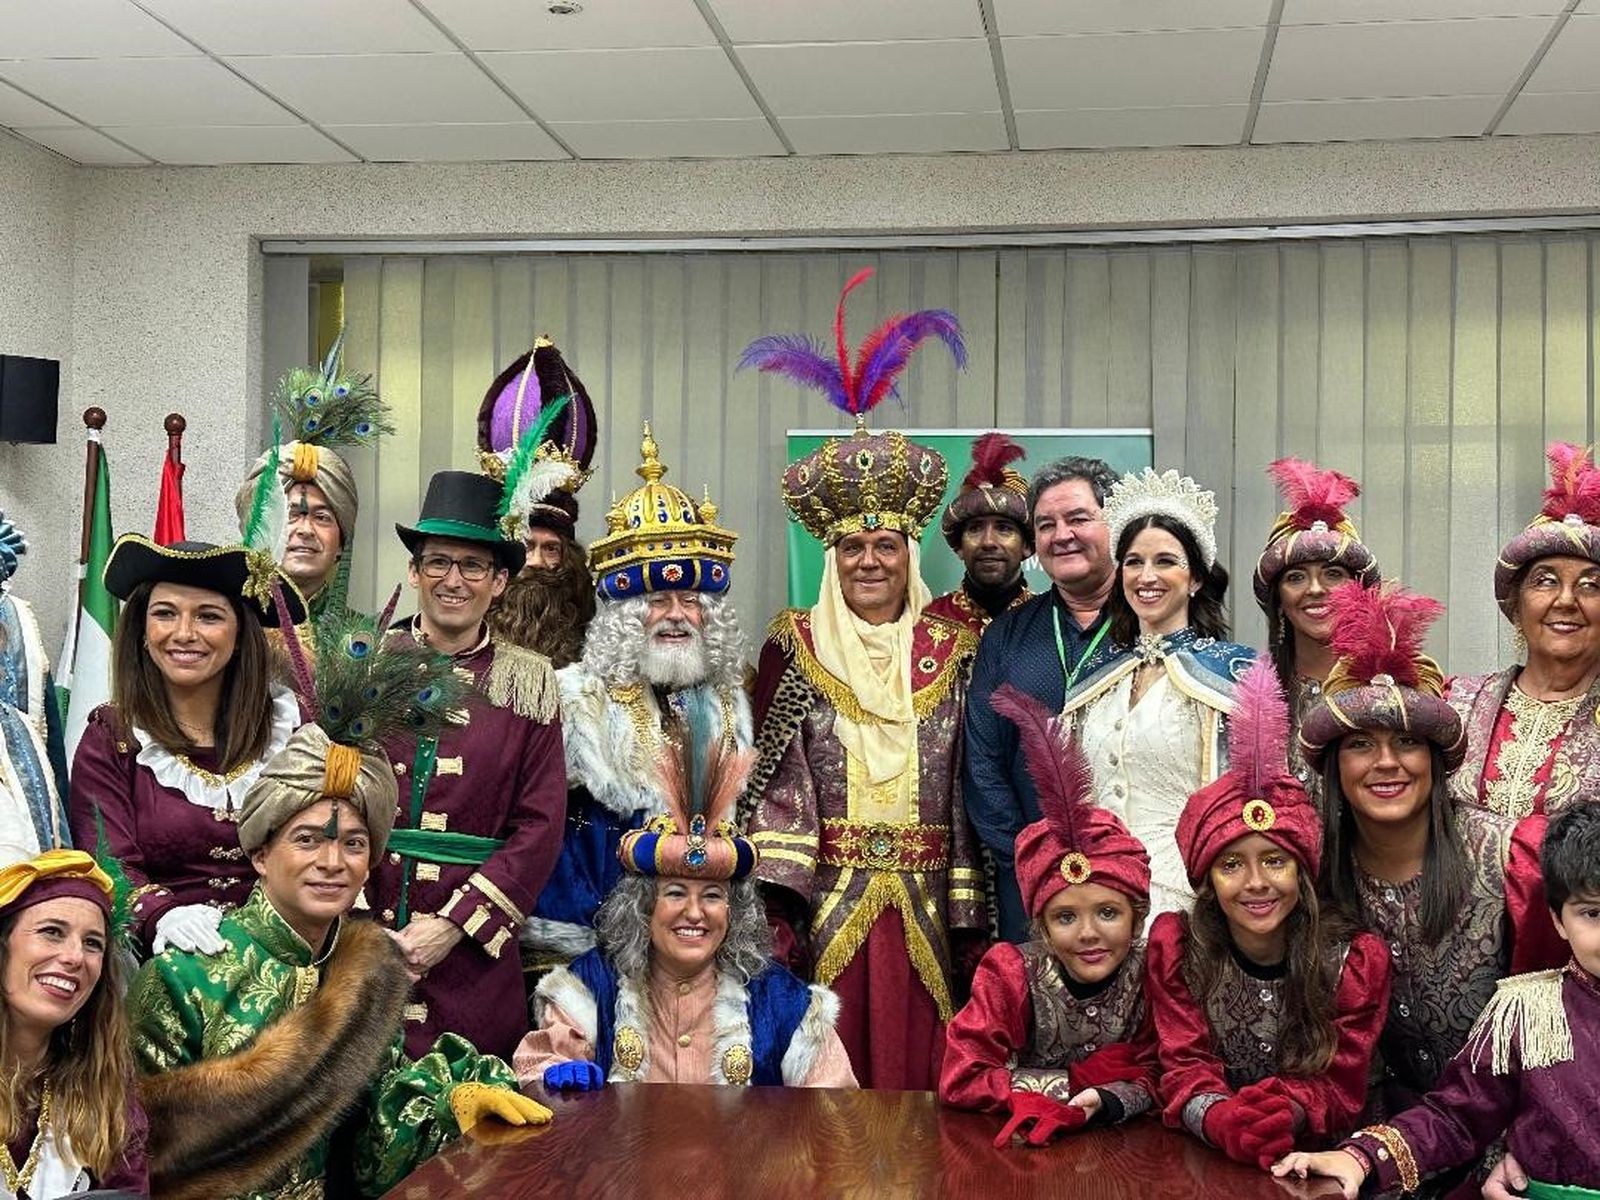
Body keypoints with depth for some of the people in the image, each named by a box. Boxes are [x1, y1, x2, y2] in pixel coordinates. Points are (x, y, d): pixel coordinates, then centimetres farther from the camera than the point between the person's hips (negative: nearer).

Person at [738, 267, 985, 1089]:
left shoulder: (951, 653, 7)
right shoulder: (794, 647, 4)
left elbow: (968, 791, 6)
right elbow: (777, 782, -2)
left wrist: (971, 925, 1)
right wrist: (780, 914, -12)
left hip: (924, 909, 2)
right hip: (827, 901, -1)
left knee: (917, 1071, 4)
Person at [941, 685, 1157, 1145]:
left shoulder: (1152, 976, -8)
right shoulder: (1010, 973, -11)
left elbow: (1154, 1077, -7)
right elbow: (960, 1081, -15)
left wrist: (1107, 1101, -29)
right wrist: (1079, 1080, -18)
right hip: (1021, 1146, 0)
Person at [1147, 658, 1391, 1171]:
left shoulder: (1357, 958, -1)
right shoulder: (1175, 946, 0)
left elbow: (1341, 1089, -3)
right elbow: (1186, 1071, -4)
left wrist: (1289, 1112, -26)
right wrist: (1221, 1119, -27)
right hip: (1206, 1163, 0)